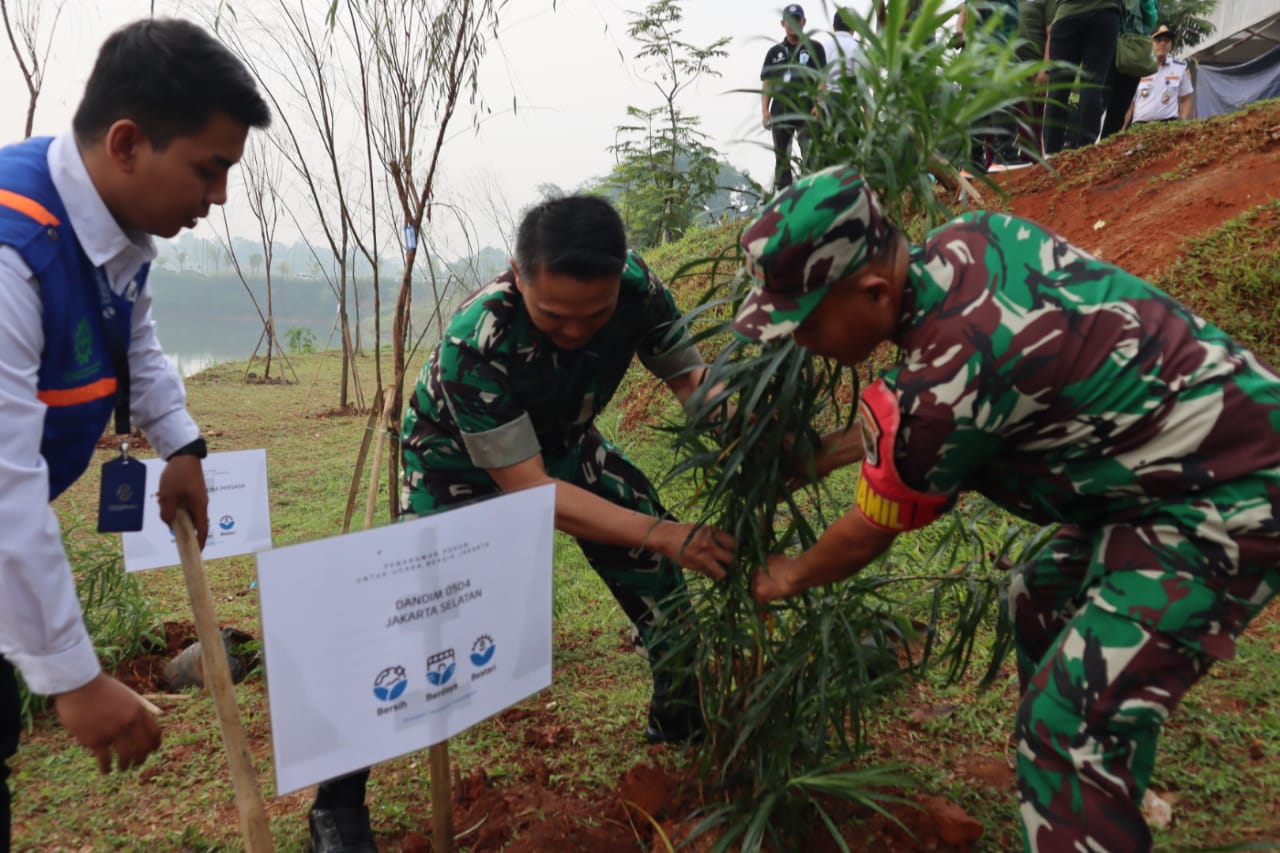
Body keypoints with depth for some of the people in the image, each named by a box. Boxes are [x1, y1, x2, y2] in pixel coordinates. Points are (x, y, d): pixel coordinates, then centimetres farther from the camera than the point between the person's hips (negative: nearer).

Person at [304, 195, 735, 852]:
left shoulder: (636, 286, -28)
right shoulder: (474, 342, -40)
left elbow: (691, 376, -18)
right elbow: (530, 489, -38)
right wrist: (662, 534, -45)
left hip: (562, 438, 5)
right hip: (460, 458, -4)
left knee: (660, 575, 0)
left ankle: (682, 728, 25)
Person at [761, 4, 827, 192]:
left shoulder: (814, 48, 10)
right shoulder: (774, 52, 17)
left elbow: (821, 78, 2)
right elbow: (766, 83, 14)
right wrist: (764, 110, 0)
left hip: (807, 112, -3)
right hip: (781, 113, 3)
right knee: (781, 160, 5)